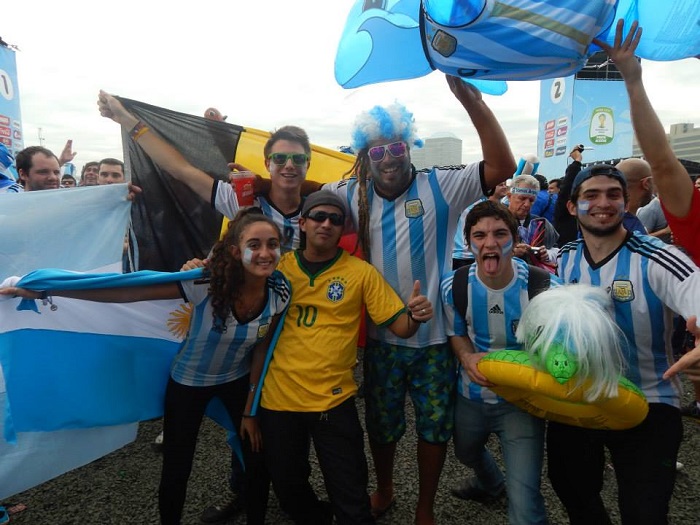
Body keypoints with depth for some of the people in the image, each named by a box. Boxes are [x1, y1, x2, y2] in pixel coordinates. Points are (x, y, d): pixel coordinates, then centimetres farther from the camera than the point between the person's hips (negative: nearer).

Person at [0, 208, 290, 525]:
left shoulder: (280, 292, -20)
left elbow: (261, 350, -8)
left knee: (259, 463, 12)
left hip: (238, 381, 3)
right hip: (188, 381, -2)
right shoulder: (206, 283, -32)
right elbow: (125, 292, -31)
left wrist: (250, 410, -2)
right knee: (176, 470, 11)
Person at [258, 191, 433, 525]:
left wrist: (415, 315, -27)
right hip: (277, 398, 3)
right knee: (289, 491, 22)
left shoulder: (361, 272, -4)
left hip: (333, 401, -2)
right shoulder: (278, 266, -1)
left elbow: (399, 327, -7)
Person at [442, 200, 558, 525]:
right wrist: (468, 359, -20)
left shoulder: (544, 287, -23)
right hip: (472, 395, 4)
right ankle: (490, 483, 69)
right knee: (466, 452, 34)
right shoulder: (454, 287, -16)